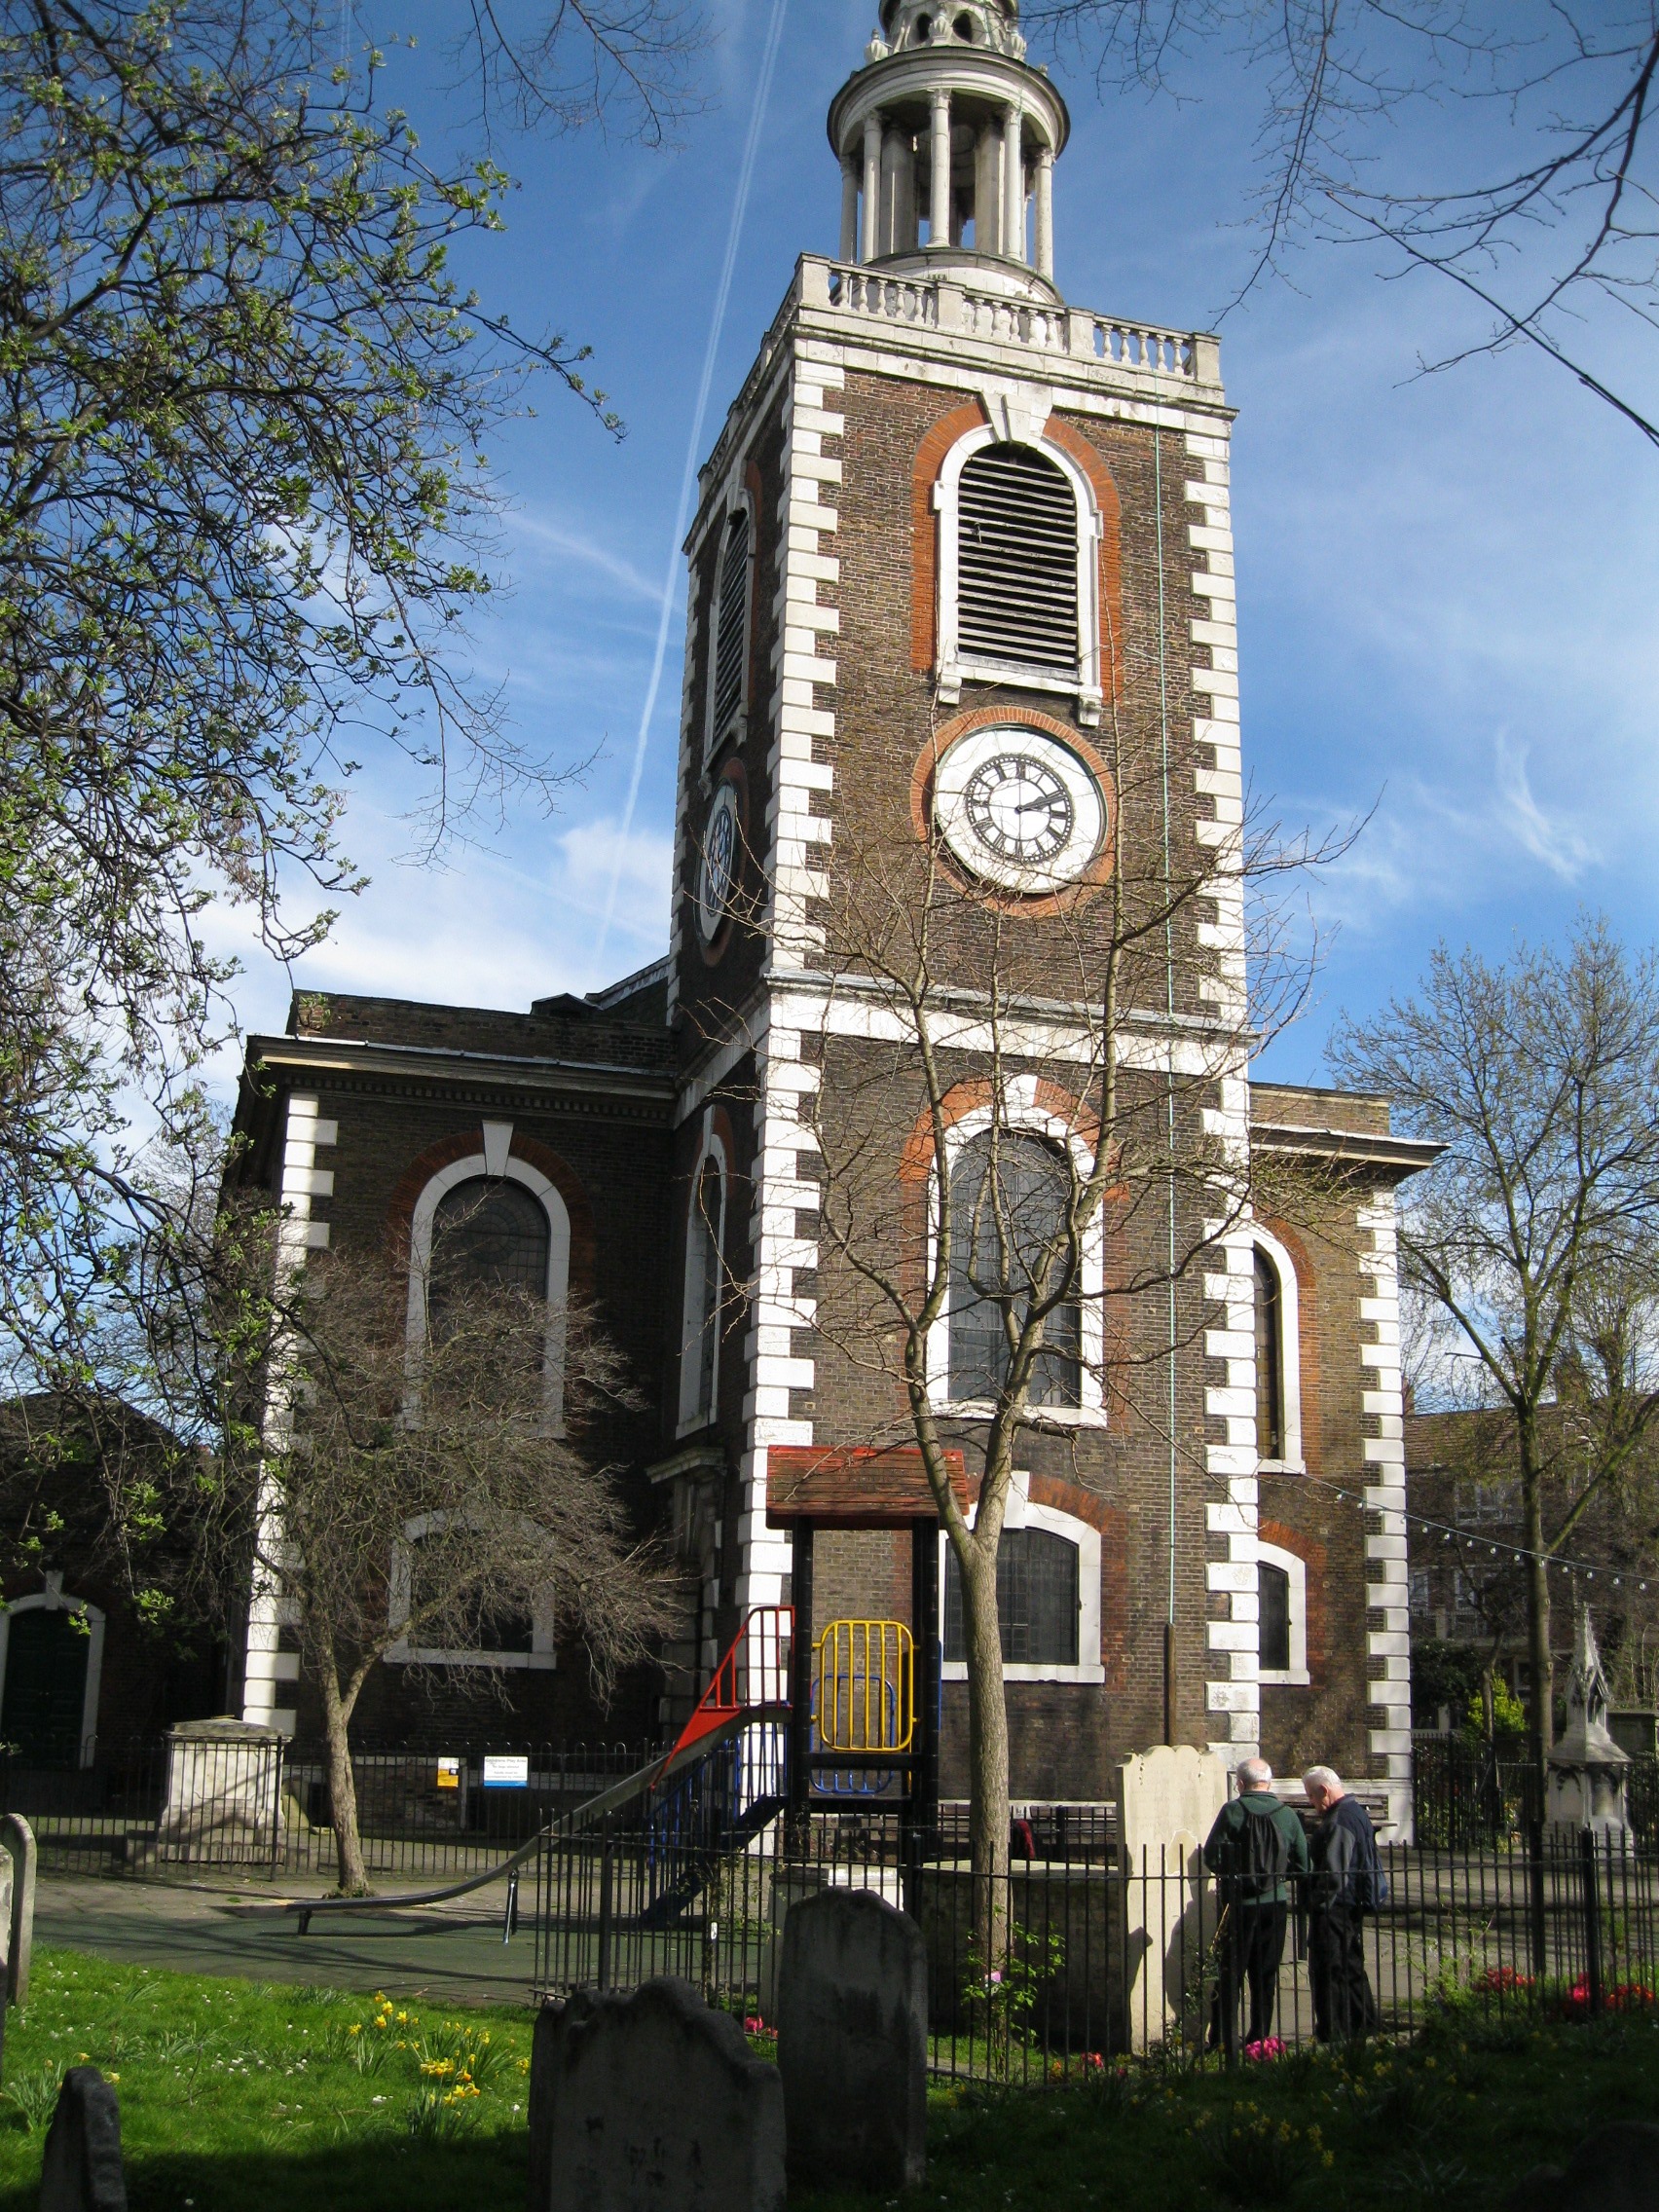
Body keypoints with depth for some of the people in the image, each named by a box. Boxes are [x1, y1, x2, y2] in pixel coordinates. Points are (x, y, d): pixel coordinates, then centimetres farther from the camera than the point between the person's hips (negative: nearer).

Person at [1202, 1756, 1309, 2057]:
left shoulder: (1232, 1811, -10)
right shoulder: (1287, 1815, -1)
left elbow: (1211, 1856, -11)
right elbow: (1302, 1866, 1)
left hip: (1238, 1906, -3)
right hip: (1275, 1906, 3)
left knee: (1229, 1978, 5)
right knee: (1265, 1978, 14)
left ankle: (1224, 2045, 4)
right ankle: (1260, 2041, 18)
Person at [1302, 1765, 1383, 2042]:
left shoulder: (1339, 1820, -20)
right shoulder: (1357, 1812, 12)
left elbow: (1333, 1872, -23)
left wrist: (1319, 1903, -18)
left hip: (1336, 1906, -11)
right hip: (1354, 1904, 11)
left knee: (1328, 1971, -4)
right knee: (1351, 1966, 18)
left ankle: (1333, 2035, 0)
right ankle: (1363, 2026, 27)